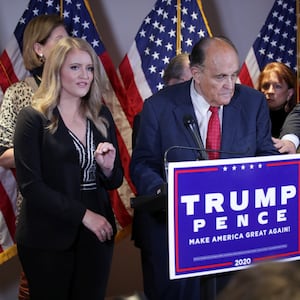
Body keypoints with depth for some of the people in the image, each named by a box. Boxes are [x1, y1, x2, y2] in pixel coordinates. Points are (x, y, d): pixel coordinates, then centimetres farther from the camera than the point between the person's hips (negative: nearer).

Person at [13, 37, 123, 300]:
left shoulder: (101, 116, 7)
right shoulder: (33, 118, -7)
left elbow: (115, 182, 11)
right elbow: (30, 185, -13)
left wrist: (107, 167, -12)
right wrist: (83, 215, -15)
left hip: (96, 233, 4)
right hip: (48, 238, -4)